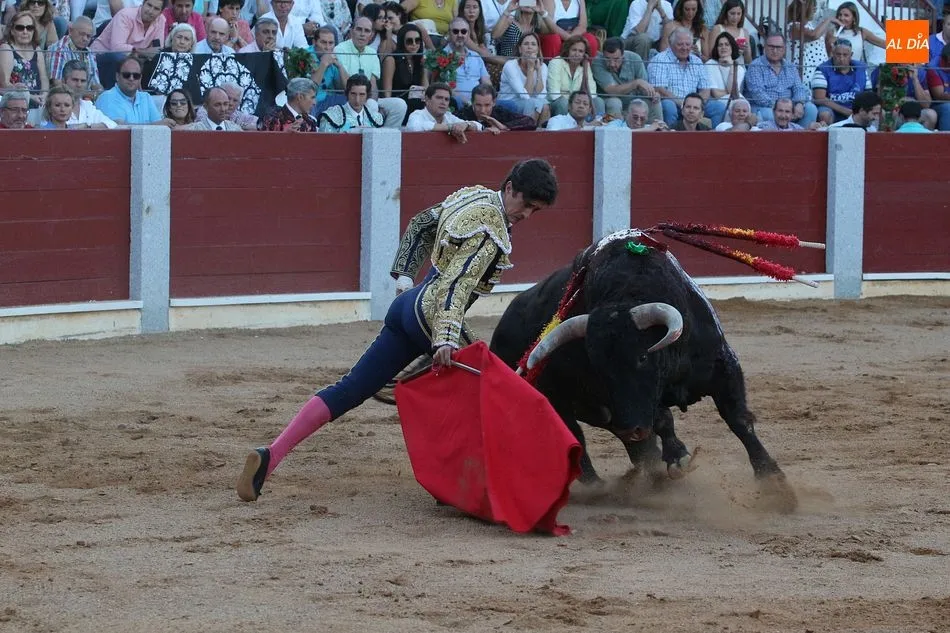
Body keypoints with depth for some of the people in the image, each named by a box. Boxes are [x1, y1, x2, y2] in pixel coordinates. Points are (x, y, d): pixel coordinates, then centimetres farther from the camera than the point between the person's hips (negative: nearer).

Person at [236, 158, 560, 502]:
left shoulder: (470, 195, 10)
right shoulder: (491, 231, -18)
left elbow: (421, 224, 22)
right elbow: (458, 282, -28)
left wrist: (404, 275, 25)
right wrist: (445, 339, -37)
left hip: (408, 304, 9)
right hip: (434, 316, -9)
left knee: (348, 391, 6)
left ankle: (270, 456, -3)